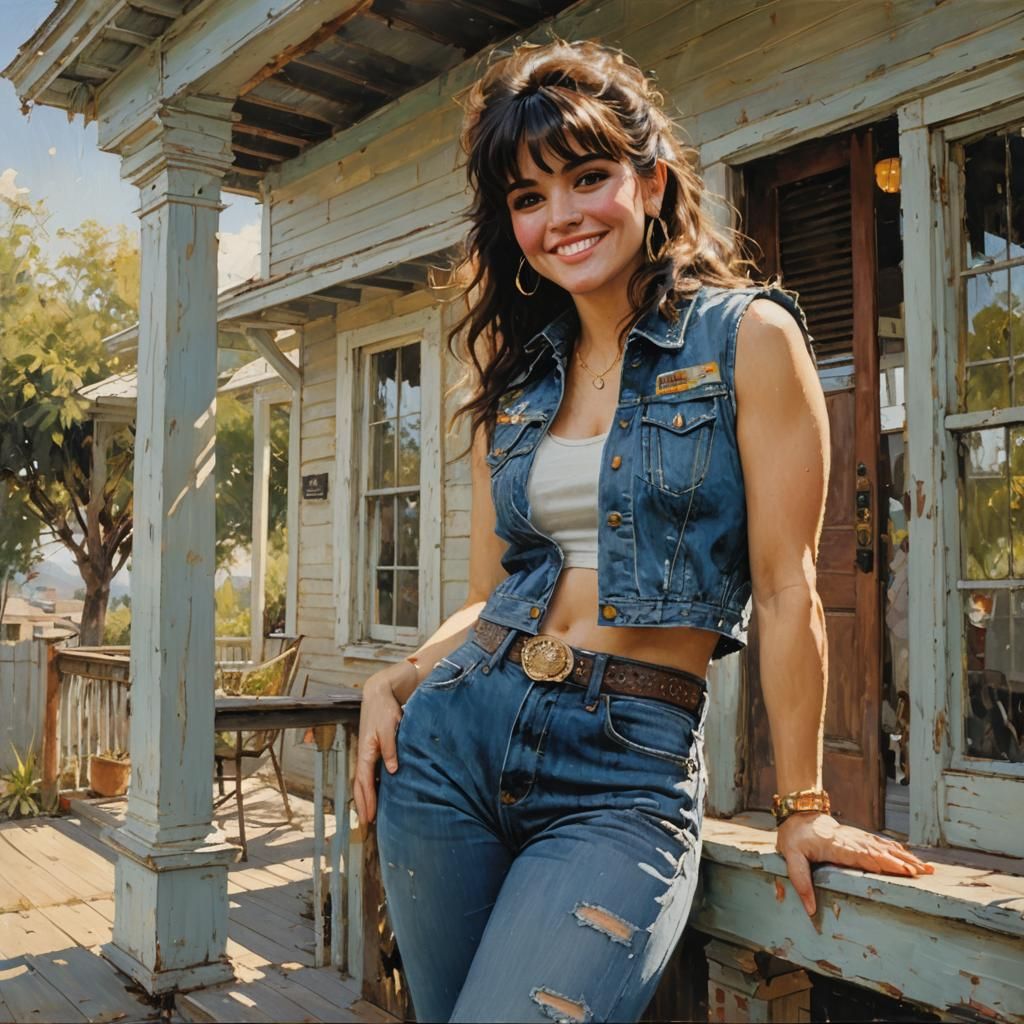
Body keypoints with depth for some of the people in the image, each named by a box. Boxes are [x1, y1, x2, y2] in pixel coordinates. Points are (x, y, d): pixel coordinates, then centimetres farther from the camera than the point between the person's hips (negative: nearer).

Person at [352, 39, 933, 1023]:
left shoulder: (747, 335, -4)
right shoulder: (514, 377, 11)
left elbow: (786, 588, -6)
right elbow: (490, 594, 13)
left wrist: (802, 808, -2)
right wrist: (393, 682, -5)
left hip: (631, 767, -5)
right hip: (455, 732, 5)